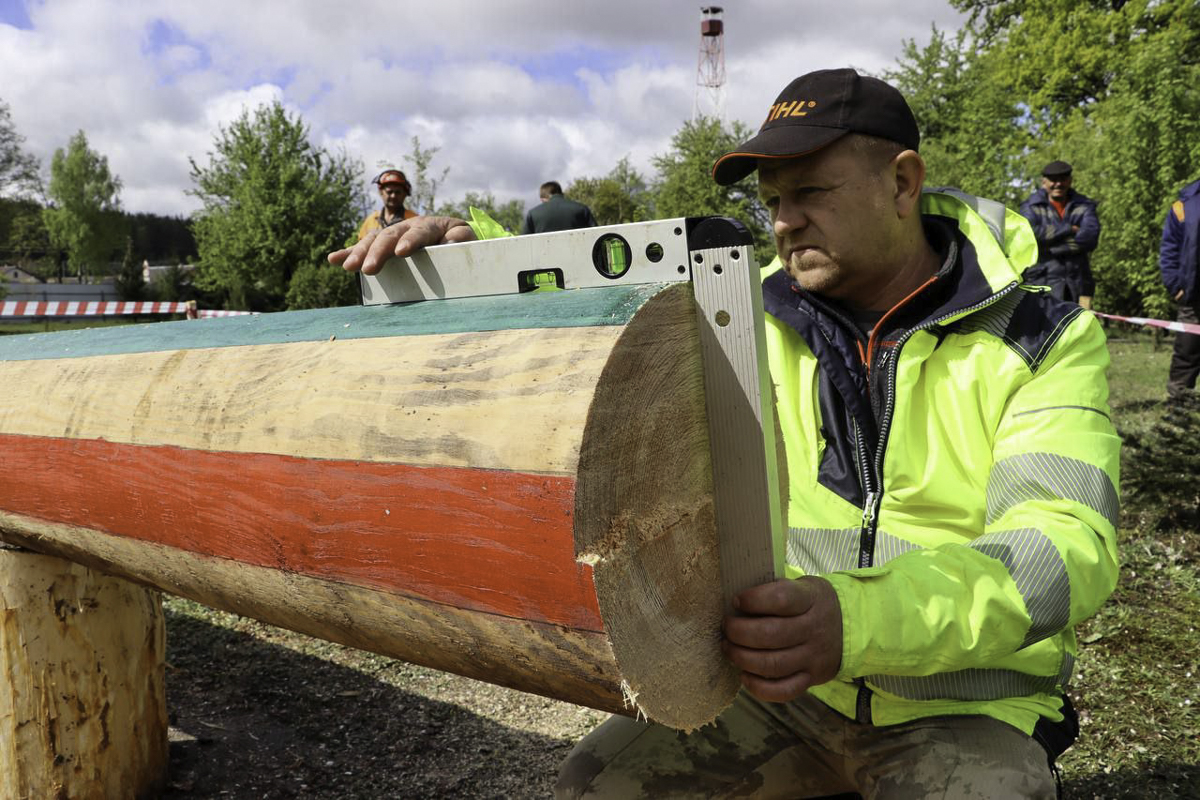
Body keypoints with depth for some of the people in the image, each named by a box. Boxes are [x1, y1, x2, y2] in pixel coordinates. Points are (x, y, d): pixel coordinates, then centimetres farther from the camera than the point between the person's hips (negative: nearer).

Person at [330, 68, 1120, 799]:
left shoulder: (1042, 341, -10)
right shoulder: (756, 321, -1)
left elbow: (1067, 544, -22)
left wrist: (857, 618, -40)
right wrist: (470, 251, -11)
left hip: (966, 708, -2)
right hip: (789, 681, 3)